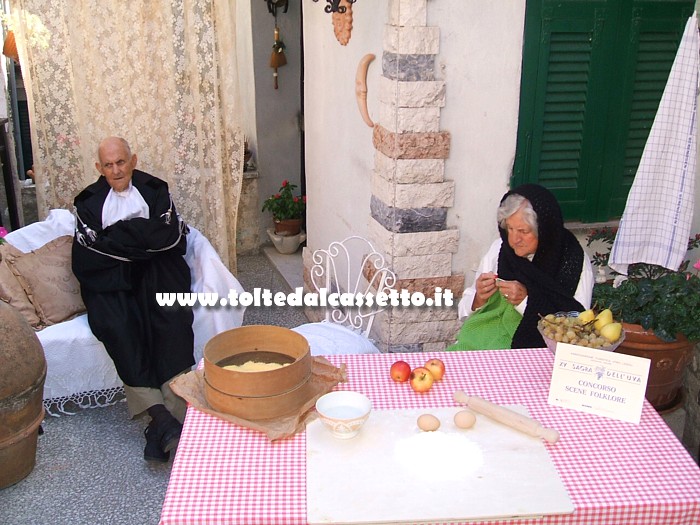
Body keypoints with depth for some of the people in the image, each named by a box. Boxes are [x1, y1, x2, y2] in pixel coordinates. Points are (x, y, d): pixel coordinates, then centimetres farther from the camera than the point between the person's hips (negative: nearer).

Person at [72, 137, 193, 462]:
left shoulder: (155, 190, 16)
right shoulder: (89, 201, 17)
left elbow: (172, 238, 0)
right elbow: (86, 257, 0)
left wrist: (120, 234, 0)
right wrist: (142, 235, -2)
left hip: (155, 270, 0)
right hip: (109, 280, 0)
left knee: (172, 314, -32)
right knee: (116, 324, -32)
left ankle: (162, 424, -37)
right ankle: (161, 415, -37)